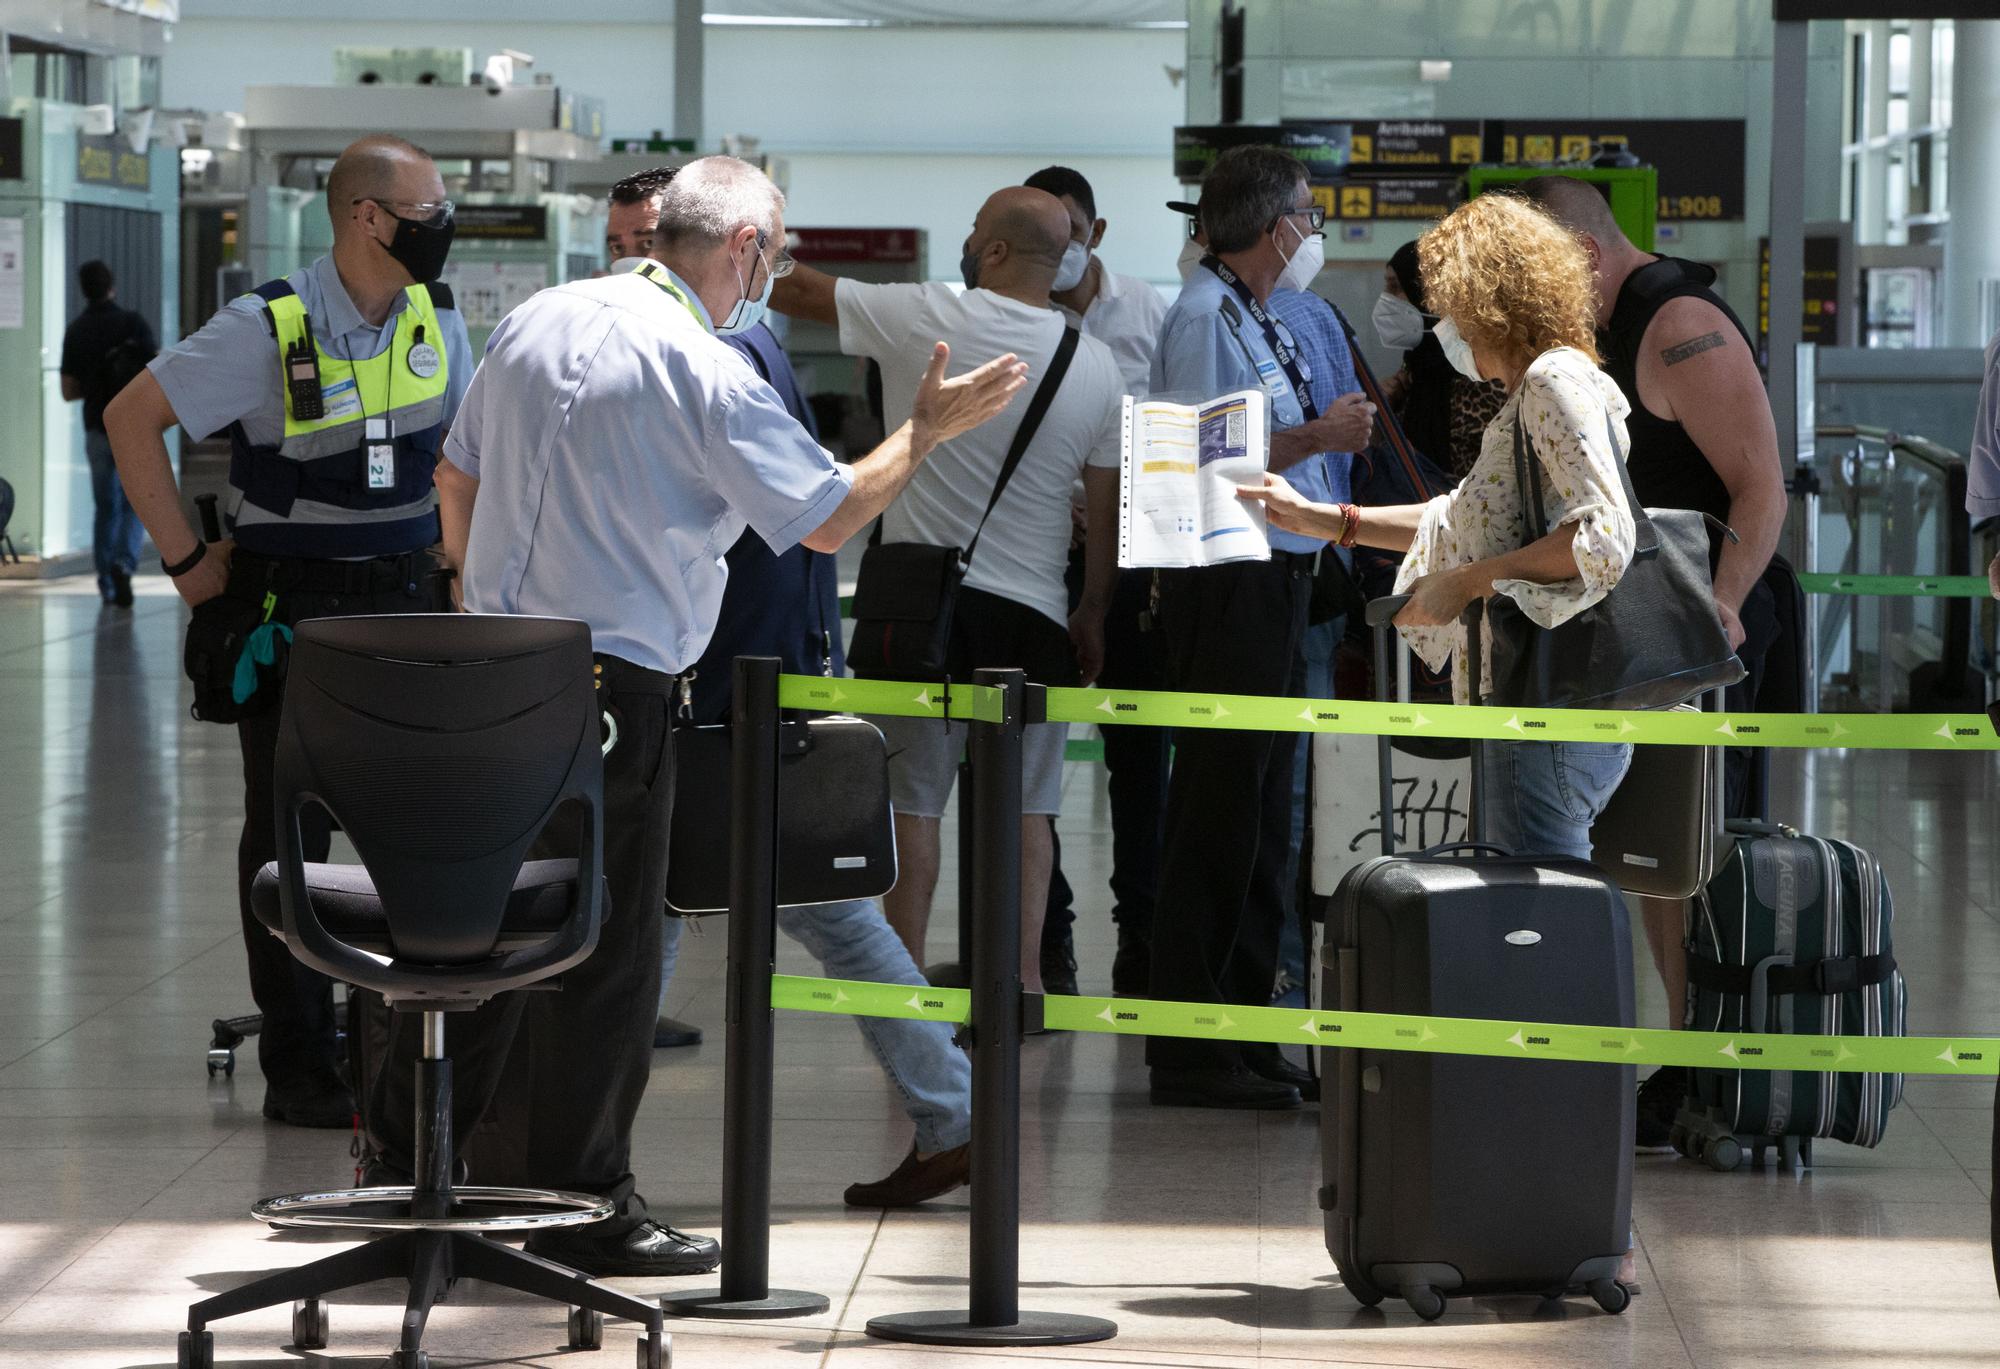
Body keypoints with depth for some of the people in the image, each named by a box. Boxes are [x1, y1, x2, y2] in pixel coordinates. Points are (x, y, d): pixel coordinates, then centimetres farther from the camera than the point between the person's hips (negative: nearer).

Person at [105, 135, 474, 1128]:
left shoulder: (436, 321, 3)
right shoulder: (271, 328, -14)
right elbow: (133, 418, -10)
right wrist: (185, 562, -10)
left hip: (406, 606, 5)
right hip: (292, 609, -5)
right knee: (290, 834, 1)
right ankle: (299, 1069, 7)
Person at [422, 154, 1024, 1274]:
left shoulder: (536, 323, 10)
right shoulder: (709, 373, -13)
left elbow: (457, 479, 18)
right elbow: (829, 518, -9)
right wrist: (926, 432, 4)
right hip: (616, 683, -7)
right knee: (609, 950, 1)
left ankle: (405, 1170, 21)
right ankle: (584, 1210, 7)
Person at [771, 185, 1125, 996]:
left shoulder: (928, 318, -8)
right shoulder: (1095, 365, 1)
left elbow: (802, 294, 6)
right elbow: (1108, 510, 5)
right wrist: (1092, 615, 17)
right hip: (1033, 609, 2)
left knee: (912, 799, 4)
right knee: (1027, 804, 9)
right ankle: (1024, 975, 6)